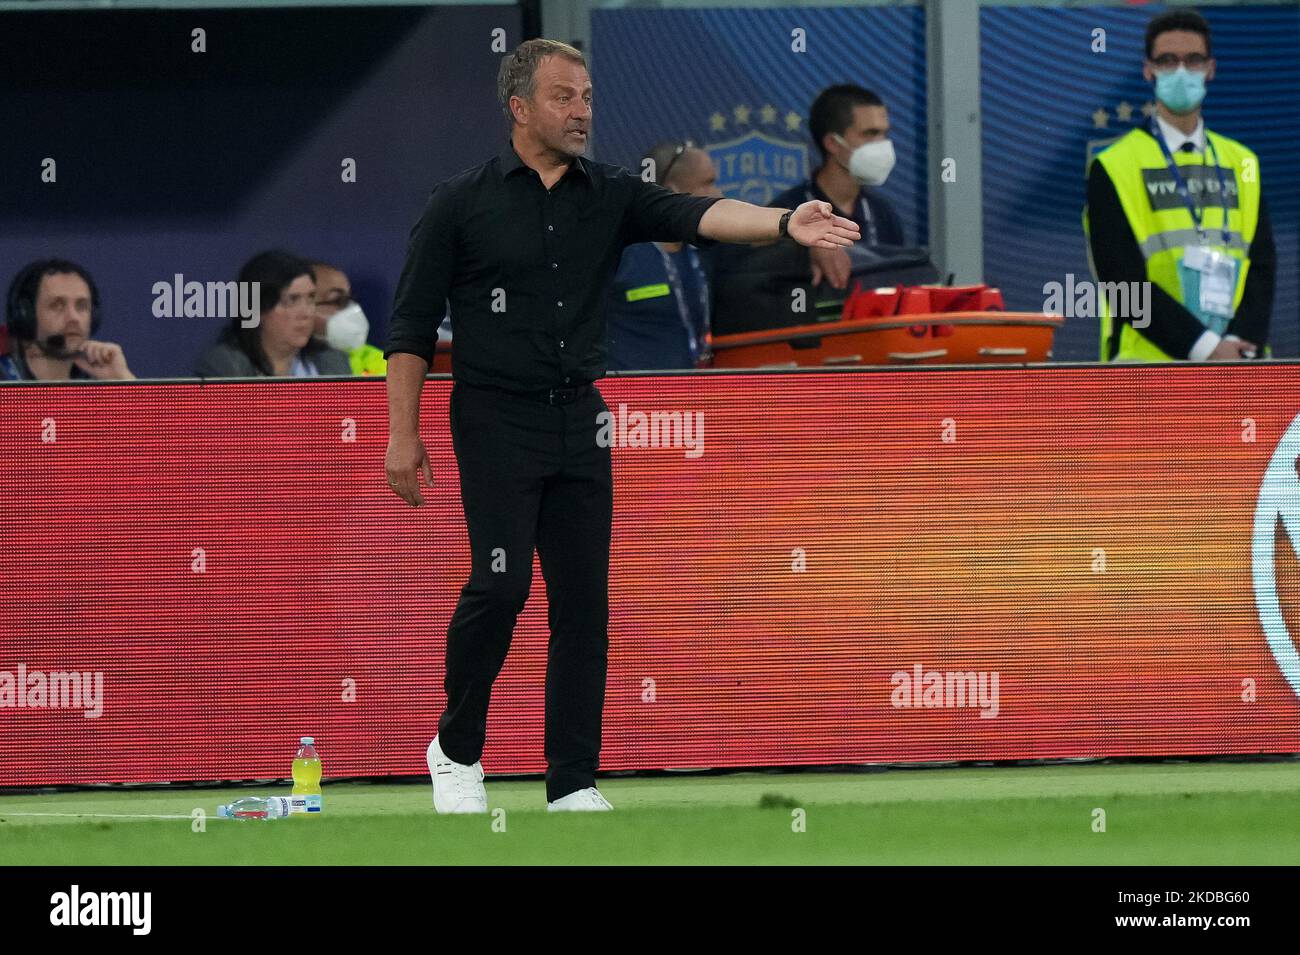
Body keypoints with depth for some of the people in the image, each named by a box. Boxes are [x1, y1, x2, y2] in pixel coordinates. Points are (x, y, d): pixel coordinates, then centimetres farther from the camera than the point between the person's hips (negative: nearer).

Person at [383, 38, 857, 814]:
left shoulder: (612, 195, 5)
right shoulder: (462, 203, -4)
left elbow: (696, 215, -13)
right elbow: (412, 326, -1)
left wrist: (785, 223, -32)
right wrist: (403, 434, -6)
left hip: (580, 424, 4)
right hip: (496, 421, -4)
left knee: (584, 601, 2)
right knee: (501, 582, -14)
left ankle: (573, 783, 8)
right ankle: (457, 749, 7)